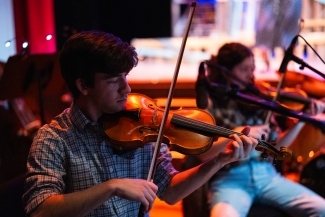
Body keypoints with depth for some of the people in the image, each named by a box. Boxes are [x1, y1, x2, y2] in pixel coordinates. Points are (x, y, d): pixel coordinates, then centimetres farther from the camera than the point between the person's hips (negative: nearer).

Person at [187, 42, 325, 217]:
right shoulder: (211, 105, 0)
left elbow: (276, 146, 7)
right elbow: (203, 153, -9)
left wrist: (302, 119, -3)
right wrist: (238, 133, -20)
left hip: (266, 174, 5)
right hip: (229, 179, -4)